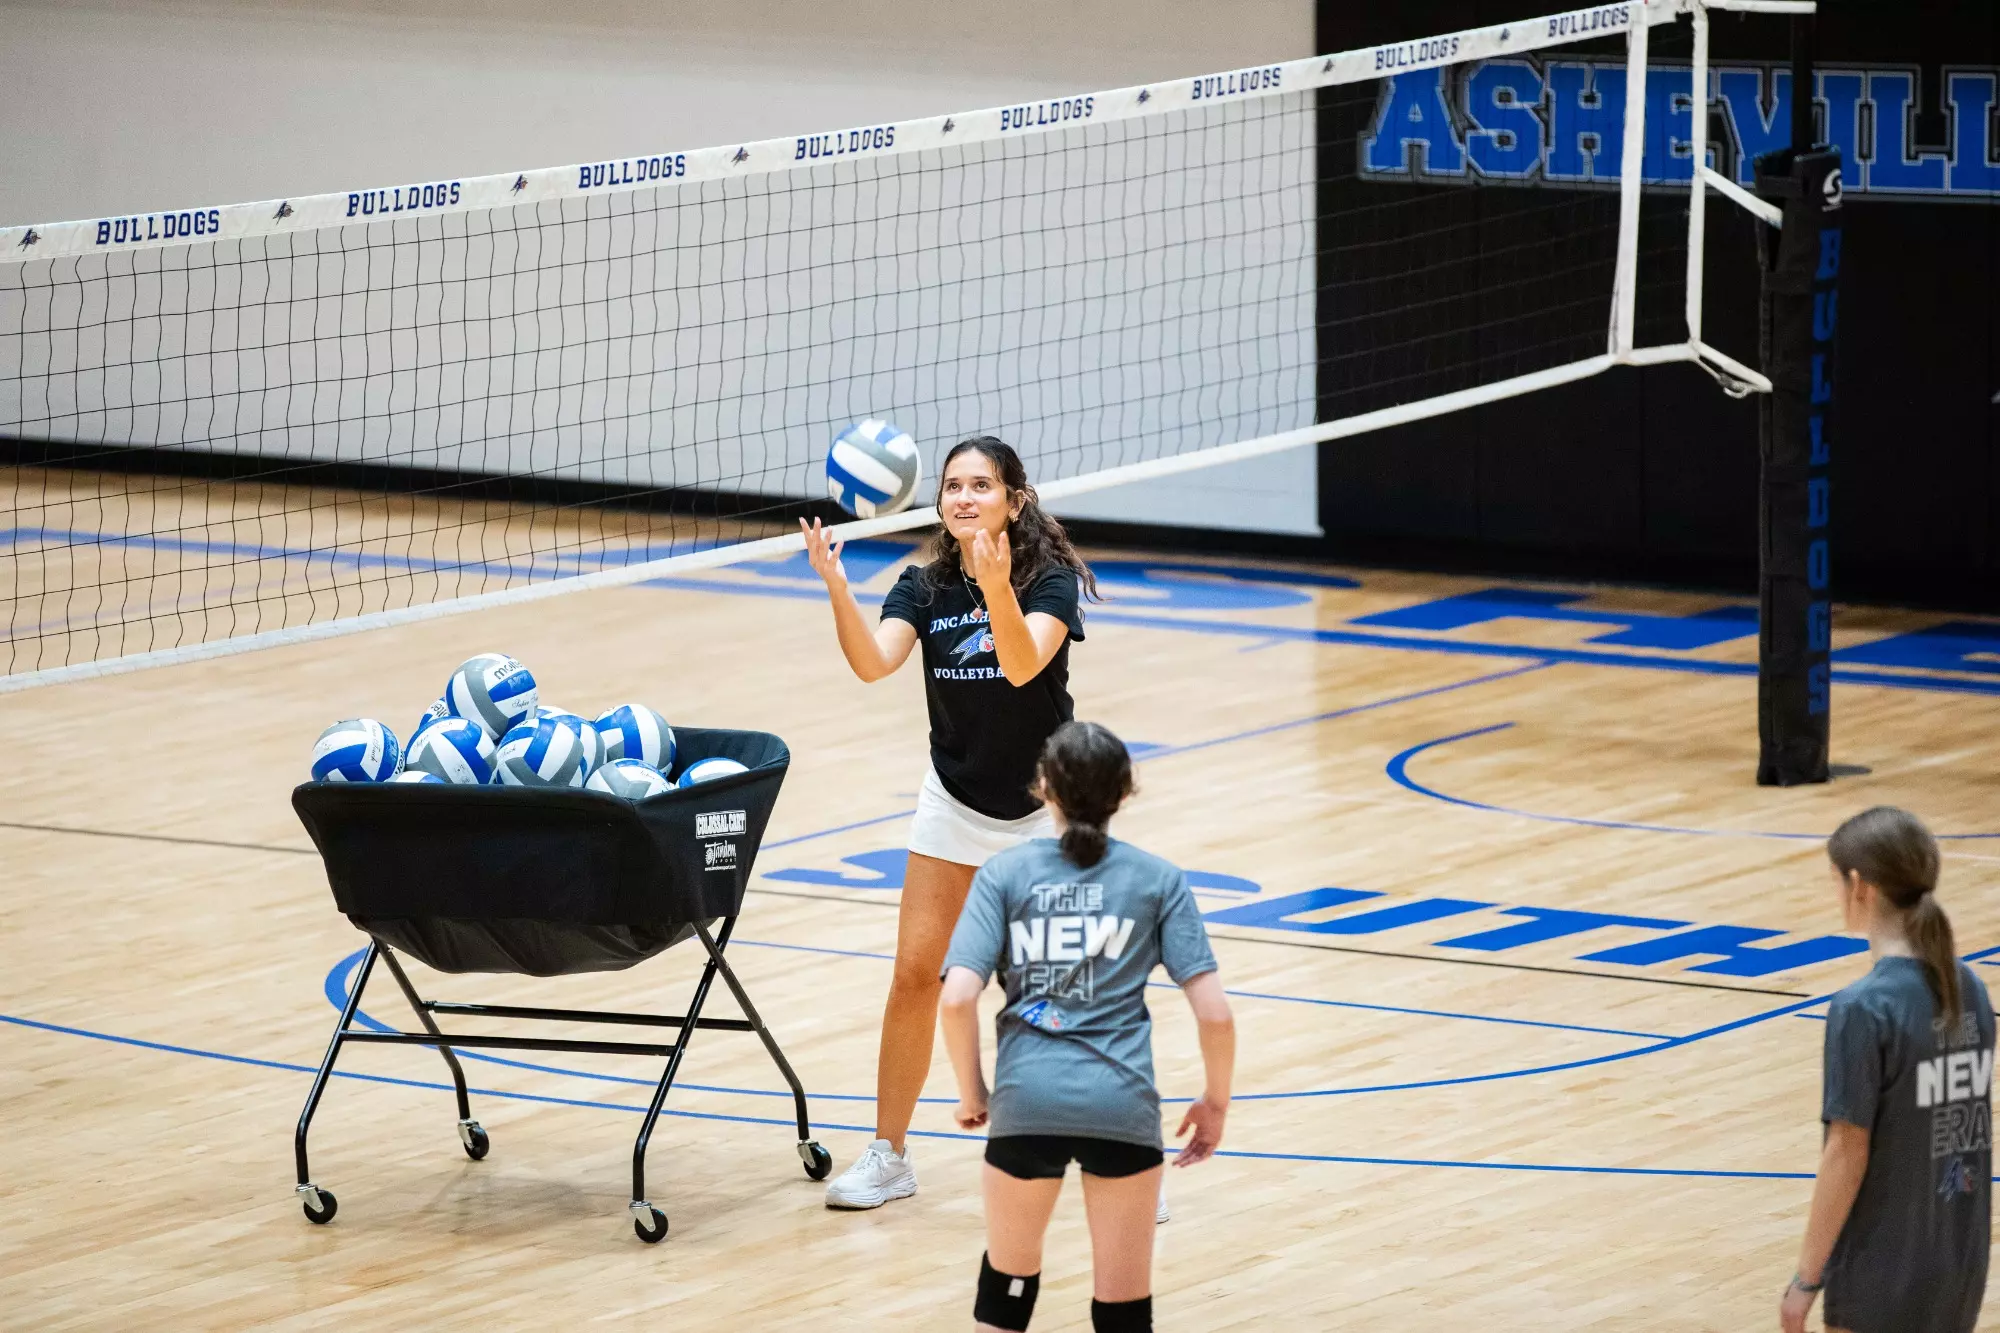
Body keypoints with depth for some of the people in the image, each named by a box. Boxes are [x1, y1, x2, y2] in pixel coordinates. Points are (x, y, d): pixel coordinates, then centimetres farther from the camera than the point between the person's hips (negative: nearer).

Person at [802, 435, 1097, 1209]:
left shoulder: (1052, 578, -18)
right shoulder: (925, 587, -7)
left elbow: (1024, 665, -35)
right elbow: (874, 662, -24)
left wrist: (997, 588, -52)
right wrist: (836, 589, -40)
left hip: (1043, 804, -3)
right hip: (955, 800, 3)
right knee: (914, 974, -1)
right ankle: (889, 1156, 11)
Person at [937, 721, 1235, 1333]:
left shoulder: (1004, 874, 6)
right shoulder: (1157, 880, 7)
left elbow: (958, 999, -6)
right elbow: (1214, 1013, 0)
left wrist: (972, 1091, 8)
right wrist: (1215, 1100, 15)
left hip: (1026, 1098, 1)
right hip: (1122, 1100, -1)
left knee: (1008, 1279, 24)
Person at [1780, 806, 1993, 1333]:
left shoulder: (1864, 1010, -19)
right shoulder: (1968, 989, 2)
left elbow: (1847, 1154, -17)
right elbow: (1973, 1124, 9)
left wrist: (1807, 1278, -11)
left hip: (1882, 1275, -7)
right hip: (1962, 1263, 7)